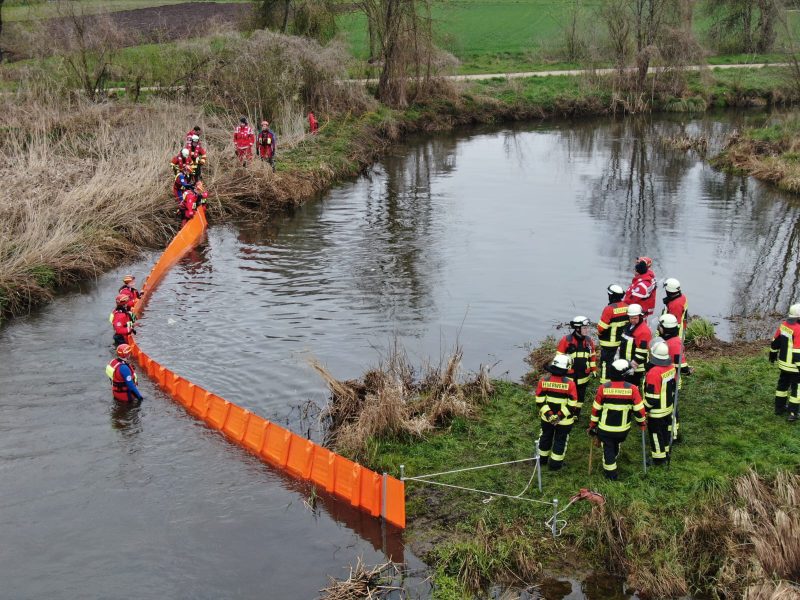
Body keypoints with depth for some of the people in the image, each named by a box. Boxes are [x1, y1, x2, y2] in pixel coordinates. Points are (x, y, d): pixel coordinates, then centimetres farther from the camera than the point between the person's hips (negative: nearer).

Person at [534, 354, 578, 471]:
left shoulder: (544, 380, -14)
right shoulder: (570, 383, -21)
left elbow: (539, 401, -12)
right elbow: (572, 405, -19)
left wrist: (548, 414, -11)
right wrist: (560, 416, -15)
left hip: (547, 418, 3)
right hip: (564, 421, -3)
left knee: (546, 437, 24)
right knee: (560, 440, 17)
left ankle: (543, 459, 41)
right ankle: (555, 463, 26)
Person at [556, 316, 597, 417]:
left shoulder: (589, 340, 1)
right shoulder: (566, 340, -14)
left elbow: (592, 356, 13)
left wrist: (594, 370, 15)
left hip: (583, 375, 4)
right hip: (569, 375, -4)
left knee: (580, 395, 13)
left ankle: (576, 415, 28)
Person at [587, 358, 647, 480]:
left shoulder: (603, 388, -17)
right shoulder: (632, 389, -18)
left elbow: (596, 409, -7)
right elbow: (639, 409, -9)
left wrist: (592, 425, 6)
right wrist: (642, 422, 10)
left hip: (605, 428, -2)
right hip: (623, 428, 2)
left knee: (608, 449, 15)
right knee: (616, 445, 28)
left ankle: (611, 473, 20)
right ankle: (613, 460, 51)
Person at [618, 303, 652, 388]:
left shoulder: (644, 331, -22)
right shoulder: (628, 326, 8)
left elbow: (642, 352, -23)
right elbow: (623, 342, 20)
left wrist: (633, 364, -23)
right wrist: (618, 355, 18)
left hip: (636, 367, -9)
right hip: (625, 363, 9)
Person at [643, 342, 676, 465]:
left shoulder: (654, 373, -31)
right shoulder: (671, 367, -5)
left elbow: (652, 397, -26)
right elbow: (673, 386, 9)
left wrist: (644, 409, -12)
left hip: (656, 411, -8)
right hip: (668, 407, 8)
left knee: (656, 433, 8)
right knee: (665, 430, 24)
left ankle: (659, 458, 20)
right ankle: (665, 451, 40)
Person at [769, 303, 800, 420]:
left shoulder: (784, 325, -1)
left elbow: (775, 342, 10)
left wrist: (773, 354, 24)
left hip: (783, 362, 8)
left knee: (783, 384, 22)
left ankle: (779, 407, 32)